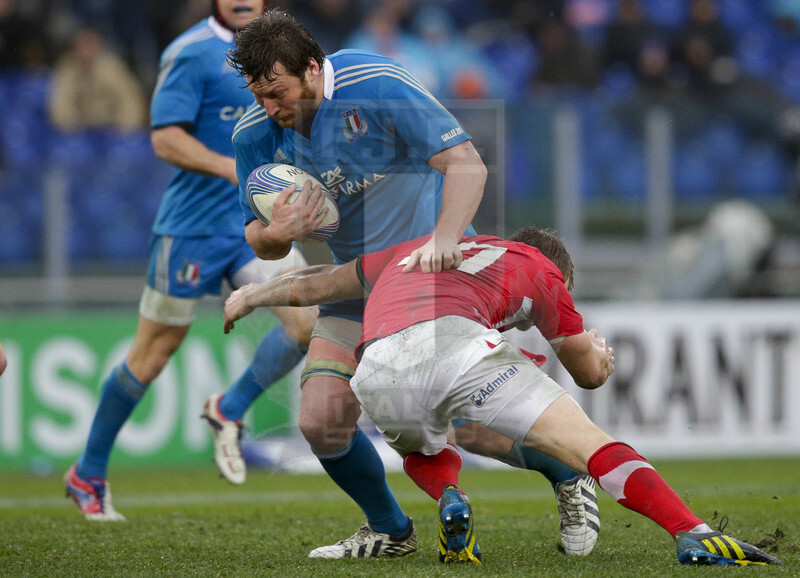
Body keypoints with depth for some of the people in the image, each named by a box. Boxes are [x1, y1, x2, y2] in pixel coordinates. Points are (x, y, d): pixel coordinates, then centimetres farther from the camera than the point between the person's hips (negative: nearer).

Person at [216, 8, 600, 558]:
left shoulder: (375, 85, -23)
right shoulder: (255, 134, -8)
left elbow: (467, 163, -25)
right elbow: (260, 243, 1)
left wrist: (443, 239, -41)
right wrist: (277, 233, -24)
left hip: (434, 262, -5)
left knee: (468, 421, -12)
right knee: (322, 422, -10)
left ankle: (569, 477, 18)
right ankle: (390, 531, 17)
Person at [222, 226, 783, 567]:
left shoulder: (409, 252, 39)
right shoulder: (539, 267, 29)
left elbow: (312, 285, 46)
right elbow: (590, 372, 39)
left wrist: (250, 297, 63)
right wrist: (600, 352, 62)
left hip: (376, 373, 4)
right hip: (455, 342, -4)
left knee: (422, 448, 35)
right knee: (589, 442, -2)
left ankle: (450, 499, 3)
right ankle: (695, 538, -20)